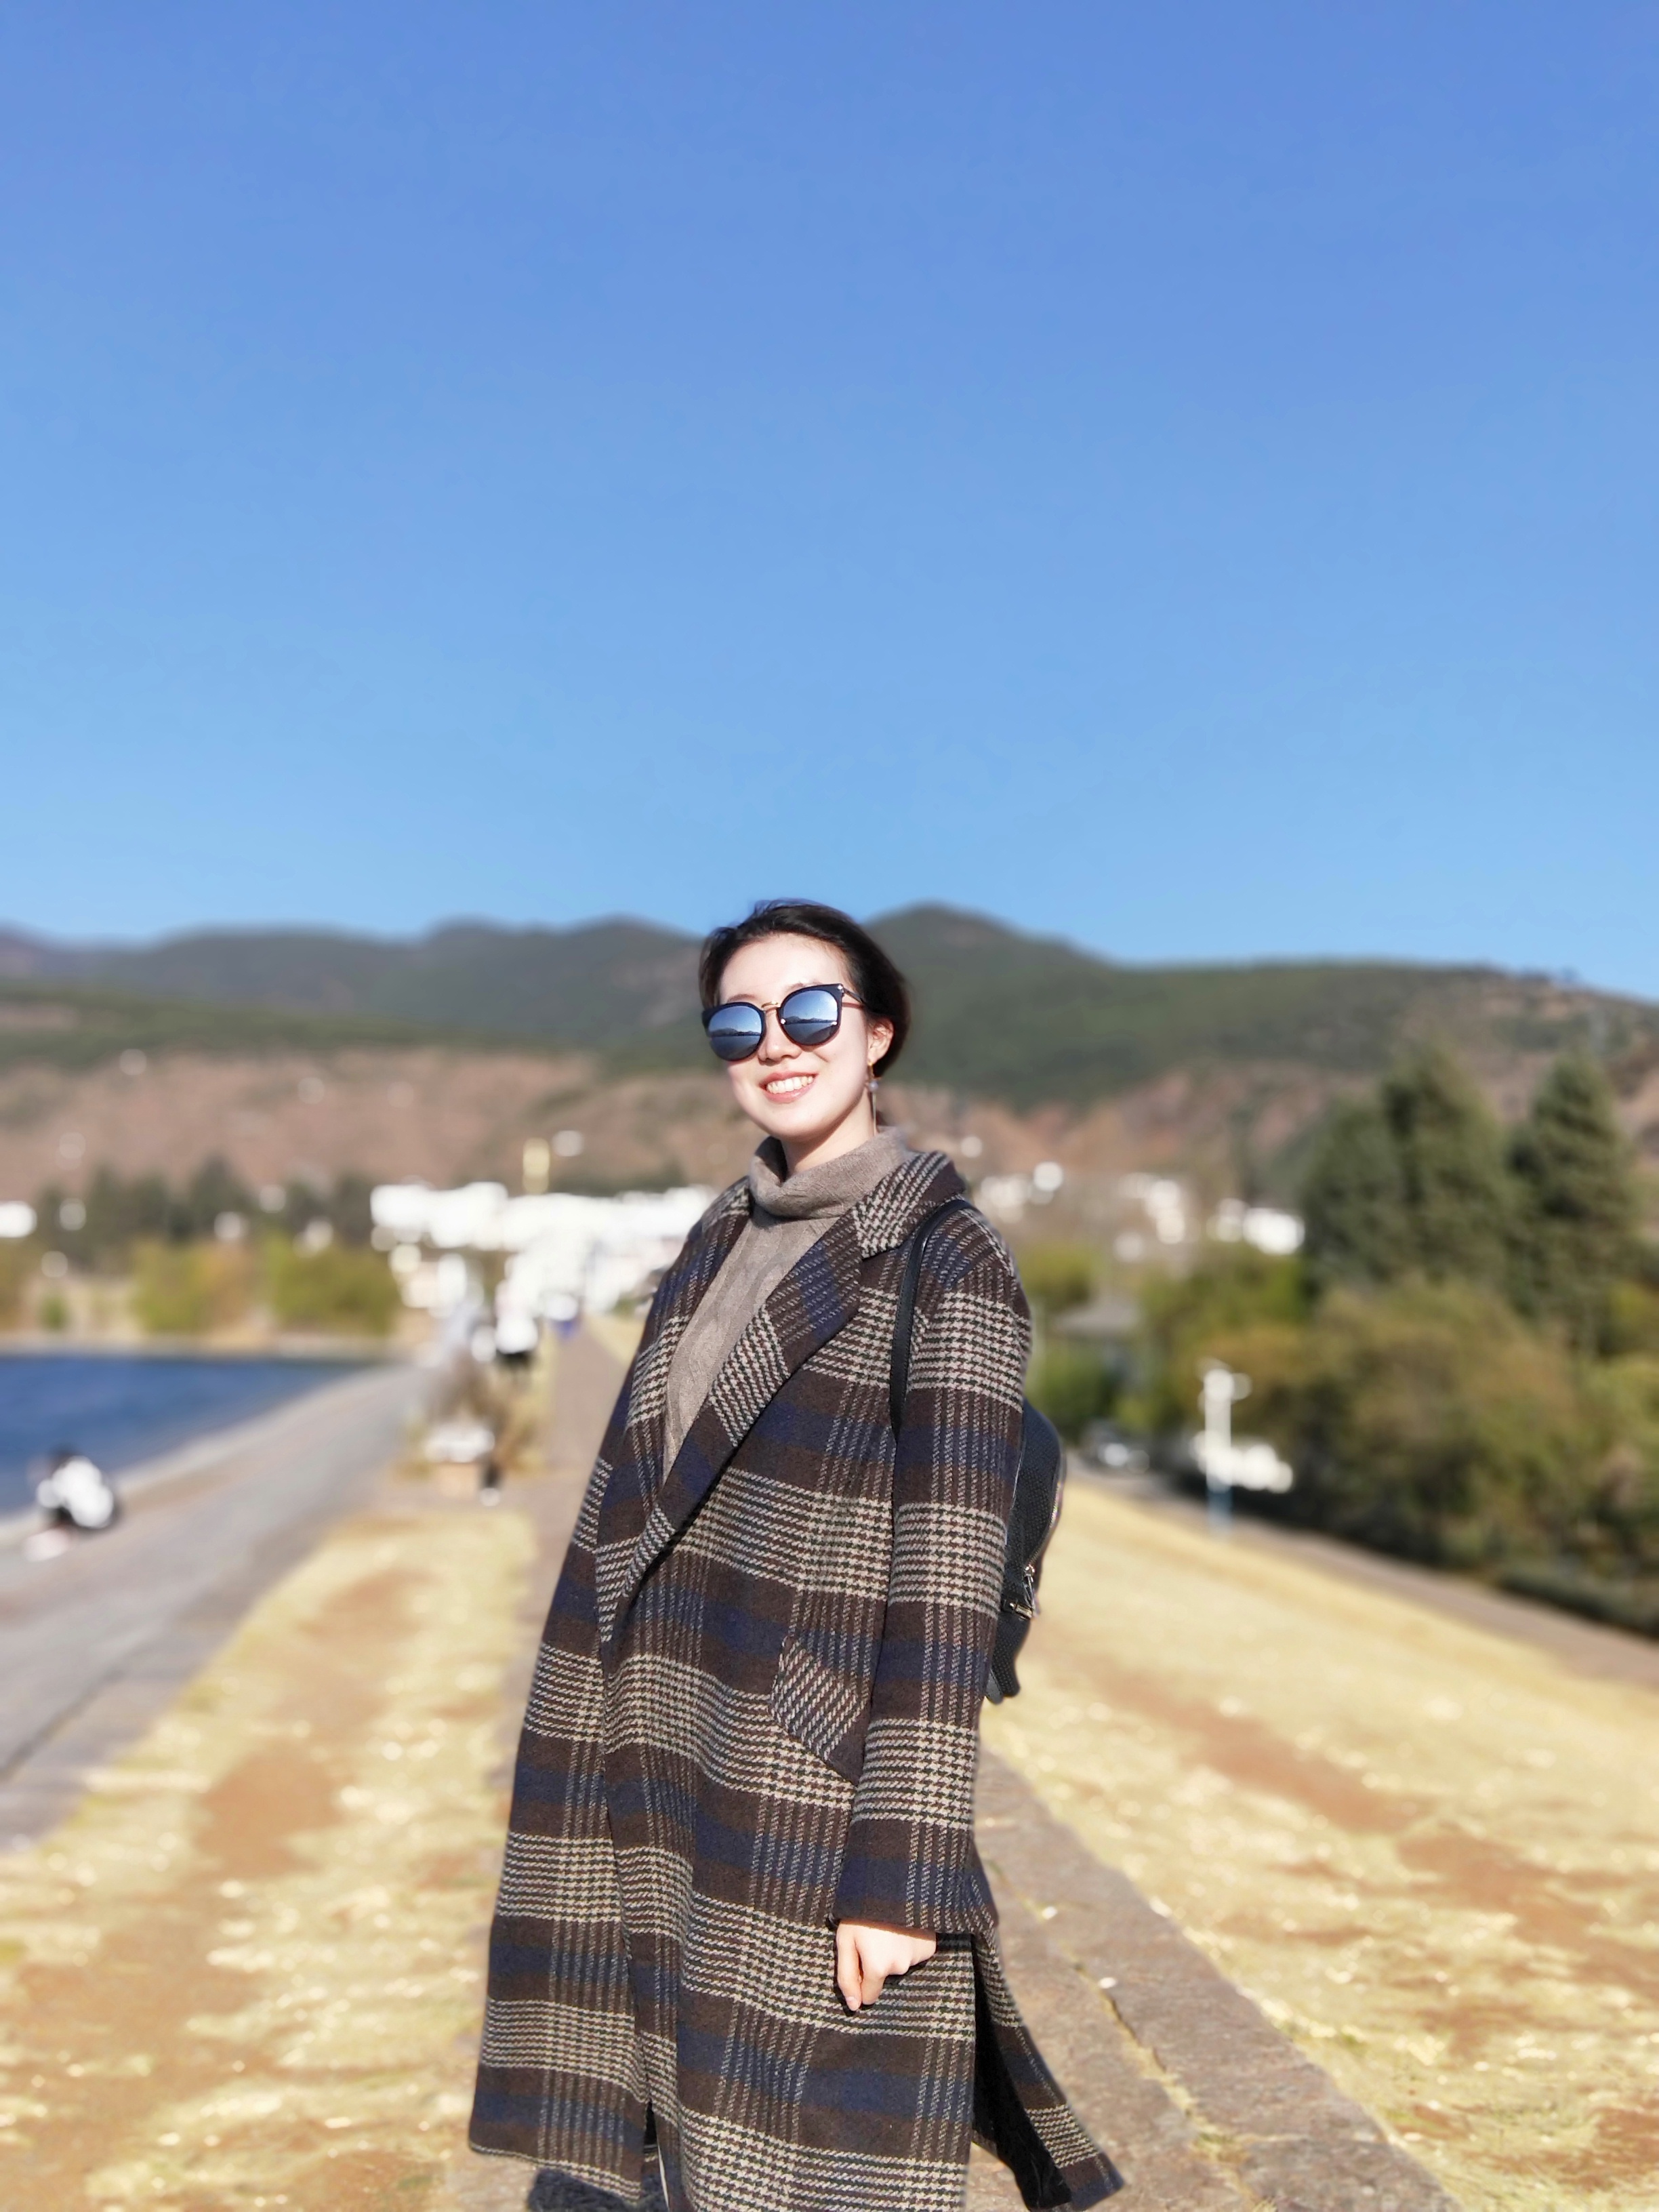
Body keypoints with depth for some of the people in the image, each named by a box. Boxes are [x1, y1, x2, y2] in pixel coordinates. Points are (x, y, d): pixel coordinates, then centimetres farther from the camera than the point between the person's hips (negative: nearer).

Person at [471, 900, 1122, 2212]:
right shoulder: (721, 1245, 12)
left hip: (814, 1809, -7)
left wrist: (902, 1874, -17)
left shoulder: (947, 1259, -9)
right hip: (675, 1803, 7)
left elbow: (946, 1577, -14)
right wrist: (601, 1797, 14)